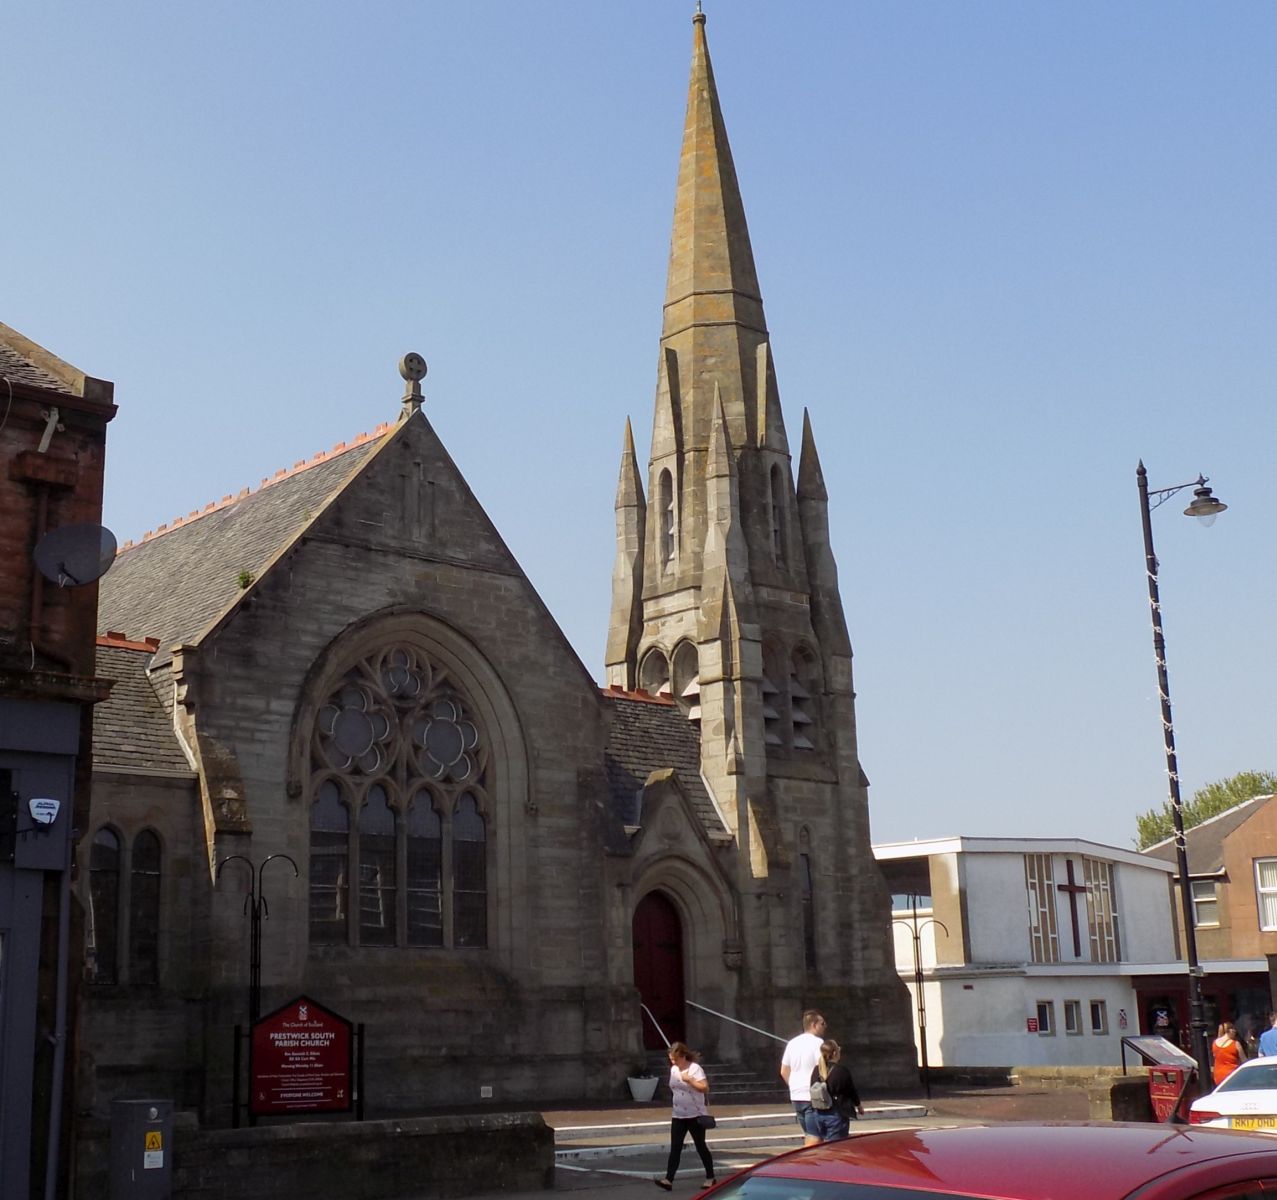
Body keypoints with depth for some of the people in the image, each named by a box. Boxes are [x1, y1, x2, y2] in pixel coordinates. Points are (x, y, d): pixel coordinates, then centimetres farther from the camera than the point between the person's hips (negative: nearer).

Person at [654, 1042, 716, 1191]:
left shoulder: (695, 1068, -14)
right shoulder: (673, 1069, 8)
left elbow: (705, 1088, -22)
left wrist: (690, 1080, -27)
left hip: (695, 1116, -6)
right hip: (678, 1116, 6)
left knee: (700, 1147, 5)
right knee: (675, 1148, -3)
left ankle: (710, 1178, 20)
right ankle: (668, 1180, -9)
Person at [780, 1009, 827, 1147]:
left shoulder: (792, 1043, 13)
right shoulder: (817, 1042, -11)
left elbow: (784, 1071, 17)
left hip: (796, 1096, 8)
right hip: (813, 1096, -8)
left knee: (809, 1136, 19)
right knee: (814, 1138, -9)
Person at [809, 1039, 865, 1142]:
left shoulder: (816, 1070, 0)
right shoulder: (842, 1071, -14)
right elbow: (852, 1090, -2)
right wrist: (859, 1106, 17)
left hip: (819, 1113, 6)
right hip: (836, 1114, -5)